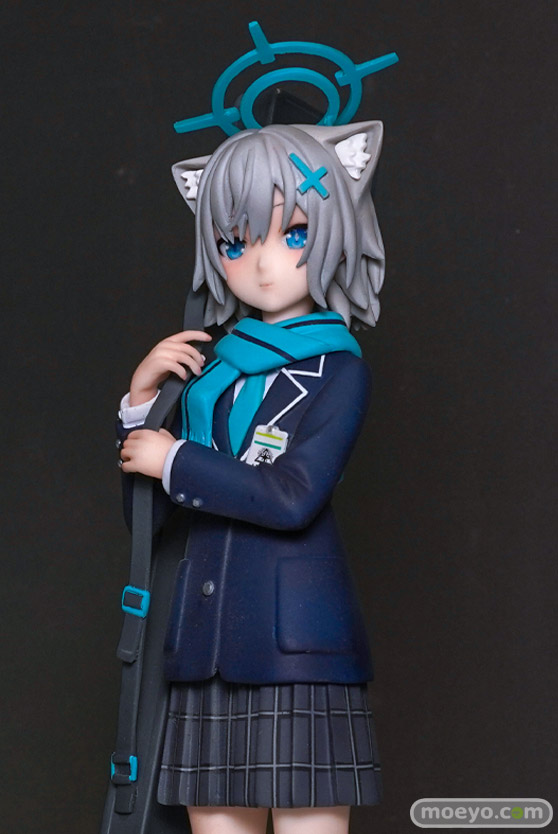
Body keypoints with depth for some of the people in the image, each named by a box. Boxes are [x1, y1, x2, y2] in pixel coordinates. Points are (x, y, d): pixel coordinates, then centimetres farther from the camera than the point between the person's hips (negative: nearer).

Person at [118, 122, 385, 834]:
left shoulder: (338, 369, -3)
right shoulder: (207, 371, 12)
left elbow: (293, 497, -18)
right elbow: (151, 507, 12)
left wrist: (174, 462, -9)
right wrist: (142, 400, 0)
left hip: (298, 645, -5)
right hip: (207, 644, 5)